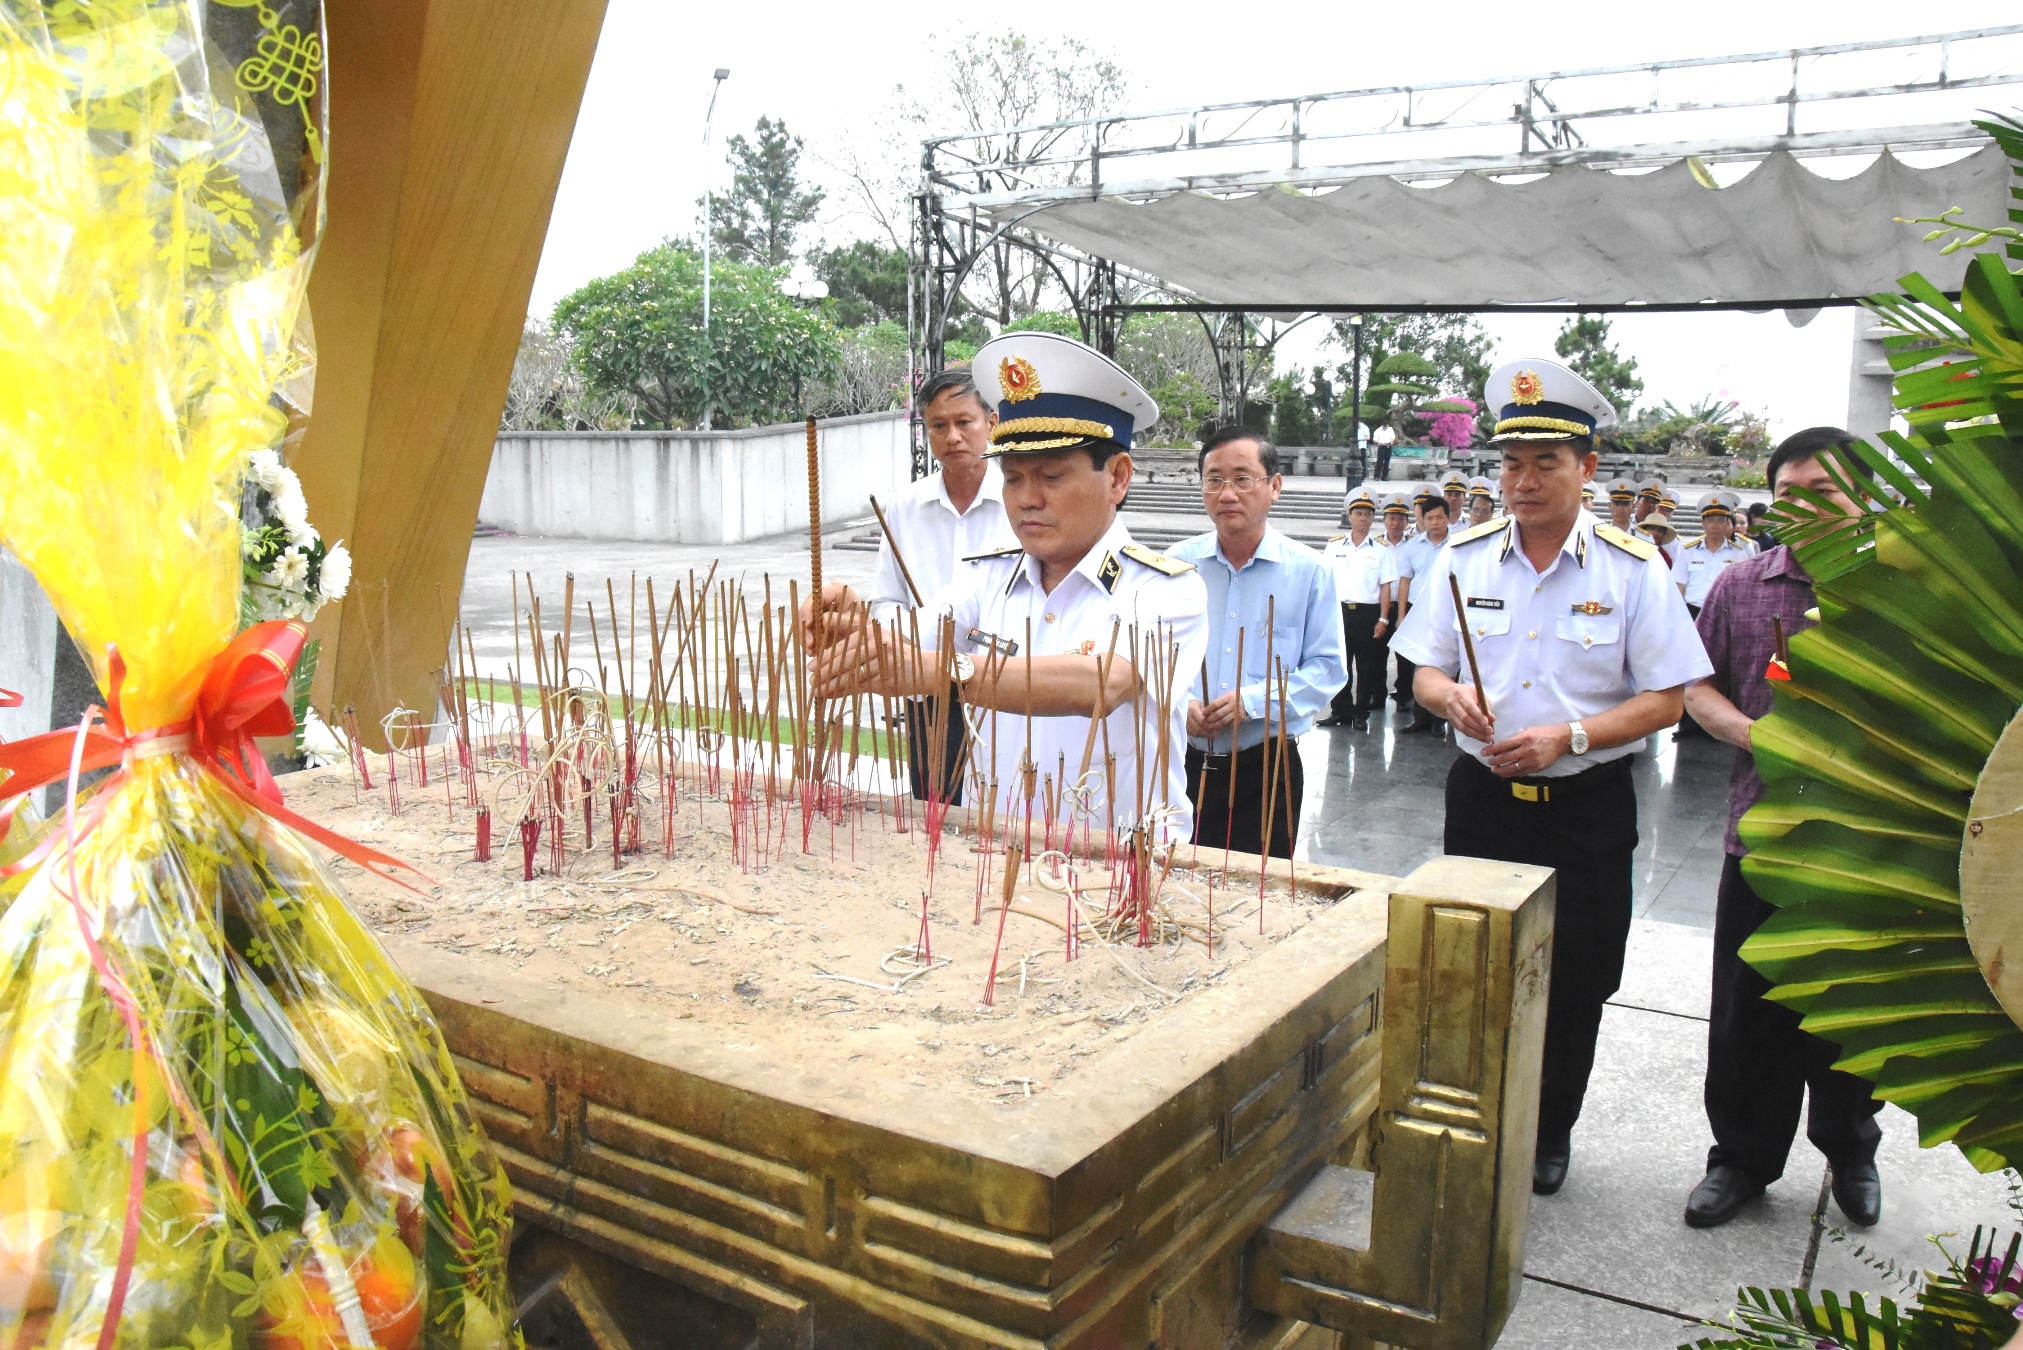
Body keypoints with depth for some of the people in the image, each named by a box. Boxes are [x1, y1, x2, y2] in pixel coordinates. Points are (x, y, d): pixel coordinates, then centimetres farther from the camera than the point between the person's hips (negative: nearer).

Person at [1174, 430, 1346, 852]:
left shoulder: (1310, 570, -1)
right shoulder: (1178, 563, 4)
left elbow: (1327, 668, -3)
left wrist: (1253, 701, -16)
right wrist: (1179, 704, -13)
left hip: (1267, 770, -2)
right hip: (1184, 765, 2)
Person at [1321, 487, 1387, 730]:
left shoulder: (1382, 548, 1)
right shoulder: (1334, 546, 7)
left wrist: (1382, 619, -6)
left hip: (1368, 612, -2)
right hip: (1339, 611, 2)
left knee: (1366, 665, 3)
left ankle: (1361, 714, 11)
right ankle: (1340, 711, 13)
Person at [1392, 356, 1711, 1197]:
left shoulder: (1633, 570, -7)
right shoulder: (1463, 558, 1)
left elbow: (1667, 700, -6)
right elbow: (1425, 672, 7)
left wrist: (1567, 736, -19)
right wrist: (1450, 696, -17)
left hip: (1587, 809, -2)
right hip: (1482, 797, 2)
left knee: (1572, 985, 10)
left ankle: (1549, 1133, 33)